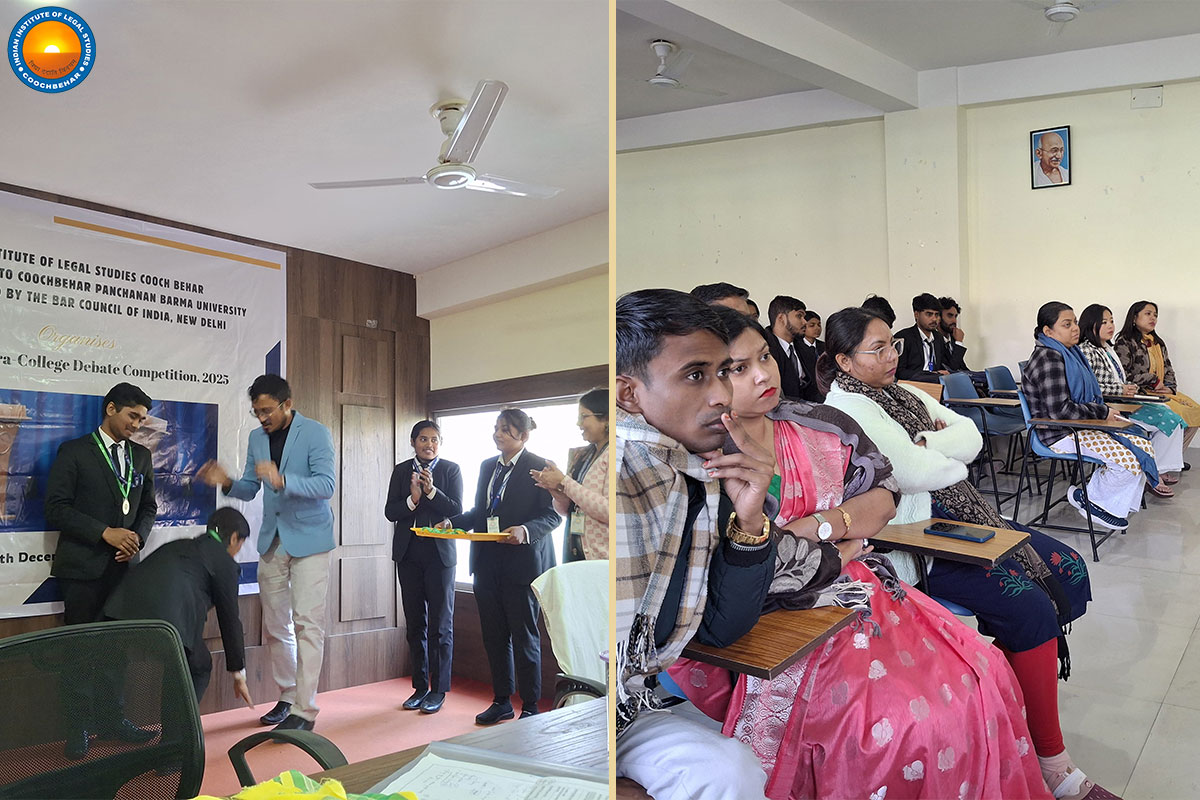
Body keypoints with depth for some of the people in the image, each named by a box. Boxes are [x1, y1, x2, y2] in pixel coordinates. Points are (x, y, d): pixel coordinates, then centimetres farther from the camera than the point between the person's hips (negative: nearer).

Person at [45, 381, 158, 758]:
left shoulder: (141, 456, 13)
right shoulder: (74, 452, -2)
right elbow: (57, 507, -8)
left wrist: (137, 538, -2)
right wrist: (105, 533, -16)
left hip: (123, 567, 4)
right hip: (83, 568, -4)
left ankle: (112, 719, 17)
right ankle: (79, 725, 13)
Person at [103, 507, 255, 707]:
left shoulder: (177, 546, 33)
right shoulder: (224, 561, 13)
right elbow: (229, 619, 17)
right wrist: (239, 675, 27)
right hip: (165, 618, -7)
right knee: (199, 669, 18)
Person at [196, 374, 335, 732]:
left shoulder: (315, 433, -10)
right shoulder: (257, 438, 10)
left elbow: (327, 484, -19)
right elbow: (250, 488, 15)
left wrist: (281, 480, -34)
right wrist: (227, 482, -7)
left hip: (308, 538, -7)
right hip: (272, 541, 7)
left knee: (307, 622, -10)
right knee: (275, 625, 11)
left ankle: (305, 710, -7)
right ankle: (287, 697, 24)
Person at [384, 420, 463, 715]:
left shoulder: (451, 470, 0)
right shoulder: (401, 470, 8)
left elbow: (457, 511, -8)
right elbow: (390, 511, 1)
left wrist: (431, 491, -19)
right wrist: (412, 499, -17)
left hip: (439, 554, -3)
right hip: (408, 554, 3)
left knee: (440, 624, 0)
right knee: (414, 624, 10)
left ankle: (438, 690, 9)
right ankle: (420, 686, 20)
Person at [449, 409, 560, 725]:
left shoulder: (539, 467, -7)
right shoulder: (488, 466, 13)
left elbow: (553, 514, -11)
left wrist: (526, 530, -27)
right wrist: (452, 523, 2)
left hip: (522, 563, -6)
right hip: (488, 564, 7)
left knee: (524, 636, 2)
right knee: (494, 635, 13)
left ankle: (531, 707, 14)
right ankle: (501, 701, 25)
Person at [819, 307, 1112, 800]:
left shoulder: (900, 393, 15)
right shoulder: (847, 407, -13)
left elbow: (972, 438, 8)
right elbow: (916, 474, -21)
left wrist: (924, 444, -10)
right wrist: (951, 457, -1)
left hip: (955, 516, 10)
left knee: (1069, 573, 1)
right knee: (1031, 607, -20)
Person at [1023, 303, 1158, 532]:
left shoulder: (1068, 353, 14)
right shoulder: (1049, 358, -18)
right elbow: (1060, 410, -25)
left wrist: (1104, 411, 3)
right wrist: (1102, 413, -14)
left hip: (1082, 426, 10)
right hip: (1061, 435, -10)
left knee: (1145, 448, 0)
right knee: (1130, 461, -19)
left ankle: (1120, 505, 8)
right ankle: (1089, 500, 2)